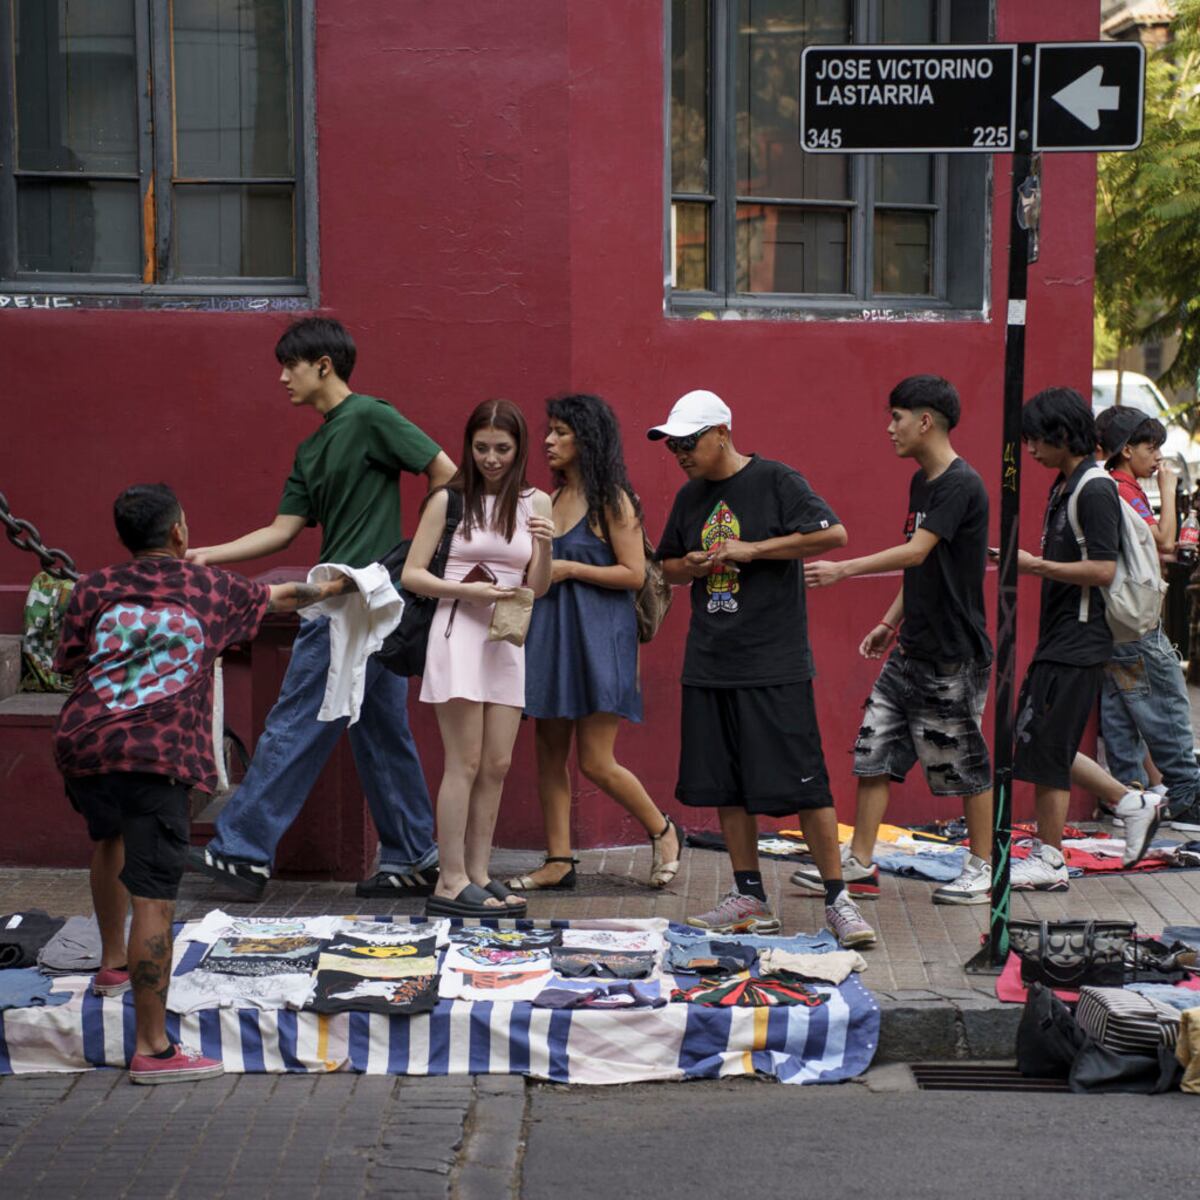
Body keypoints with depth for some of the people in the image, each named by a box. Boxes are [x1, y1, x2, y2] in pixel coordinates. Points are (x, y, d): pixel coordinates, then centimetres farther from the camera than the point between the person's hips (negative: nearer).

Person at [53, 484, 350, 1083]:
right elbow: (280, 597, 31)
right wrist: (331, 587, 51)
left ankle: (112, 963, 47)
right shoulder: (210, 589, 14)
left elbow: (71, 665, 17)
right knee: (152, 897, -8)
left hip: (81, 743, 4)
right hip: (157, 754, -4)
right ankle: (153, 1049, -9)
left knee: (109, 837, 35)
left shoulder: (93, 590, 16)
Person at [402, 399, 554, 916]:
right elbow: (412, 574, -2)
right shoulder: (450, 499, -2)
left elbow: (538, 589, 7)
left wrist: (545, 547, -12)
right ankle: (451, 883, -2)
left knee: (497, 765, 6)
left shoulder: (536, 503, 8)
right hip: (458, 632, -4)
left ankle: (478, 874, 15)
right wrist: (466, 591, -15)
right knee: (465, 764, -6)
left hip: (507, 639, 4)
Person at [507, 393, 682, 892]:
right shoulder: (550, 501, 13)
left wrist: (568, 569, -14)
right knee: (549, 752, 6)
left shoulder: (611, 501, -8)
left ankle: (663, 831, 16)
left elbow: (634, 573, -13)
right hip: (550, 633, 7)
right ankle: (558, 860, 12)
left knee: (596, 762, -6)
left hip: (598, 637, -7)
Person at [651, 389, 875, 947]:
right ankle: (750, 900, 18)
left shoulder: (775, 481, -6)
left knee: (802, 783, -6)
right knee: (725, 786, 8)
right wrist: (690, 566, 1)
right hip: (708, 665, 7)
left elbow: (834, 533, -17)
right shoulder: (690, 497, 14)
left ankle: (838, 899, 3)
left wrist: (751, 549, -17)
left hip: (775, 665, -7)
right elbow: (667, 564, 25)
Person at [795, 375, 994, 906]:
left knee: (964, 762, 3)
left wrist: (842, 570, -27)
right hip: (911, 650, 9)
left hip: (954, 656, -9)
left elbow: (916, 553, -25)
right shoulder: (921, 482, 12)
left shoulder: (961, 484, -17)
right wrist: (891, 622, 16)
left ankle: (983, 868, 17)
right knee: (874, 750, 6)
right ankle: (860, 865, 11)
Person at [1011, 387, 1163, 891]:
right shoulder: (1065, 485, 13)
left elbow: (1103, 569, -22)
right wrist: (1030, 564, 10)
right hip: (1057, 638, 10)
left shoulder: (1094, 490, -16)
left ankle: (1048, 861, 5)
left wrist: (1036, 565, -20)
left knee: (1046, 750, -4)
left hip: (1077, 642, -10)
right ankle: (1132, 802, 22)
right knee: (1042, 746, 12)